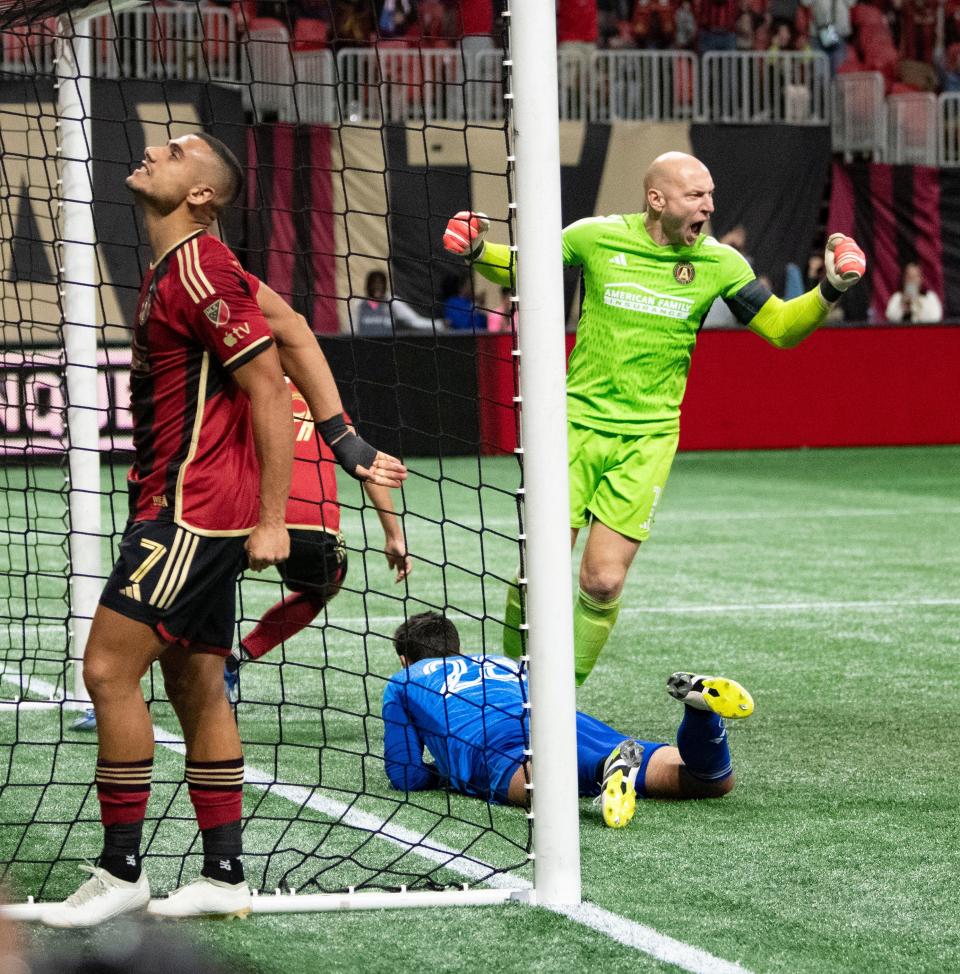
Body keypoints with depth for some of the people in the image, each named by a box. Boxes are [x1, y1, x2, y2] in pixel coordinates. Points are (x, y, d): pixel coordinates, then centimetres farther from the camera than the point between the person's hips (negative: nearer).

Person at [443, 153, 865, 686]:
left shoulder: (718, 262, -1)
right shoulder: (595, 237, -4)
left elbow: (781, 327, 4)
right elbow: (517, 266, 11)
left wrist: (830, 291, -12)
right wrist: (476, 251, -9)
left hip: (647, 439, 1)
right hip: (578, 422, -1)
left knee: (603, 583, -7)